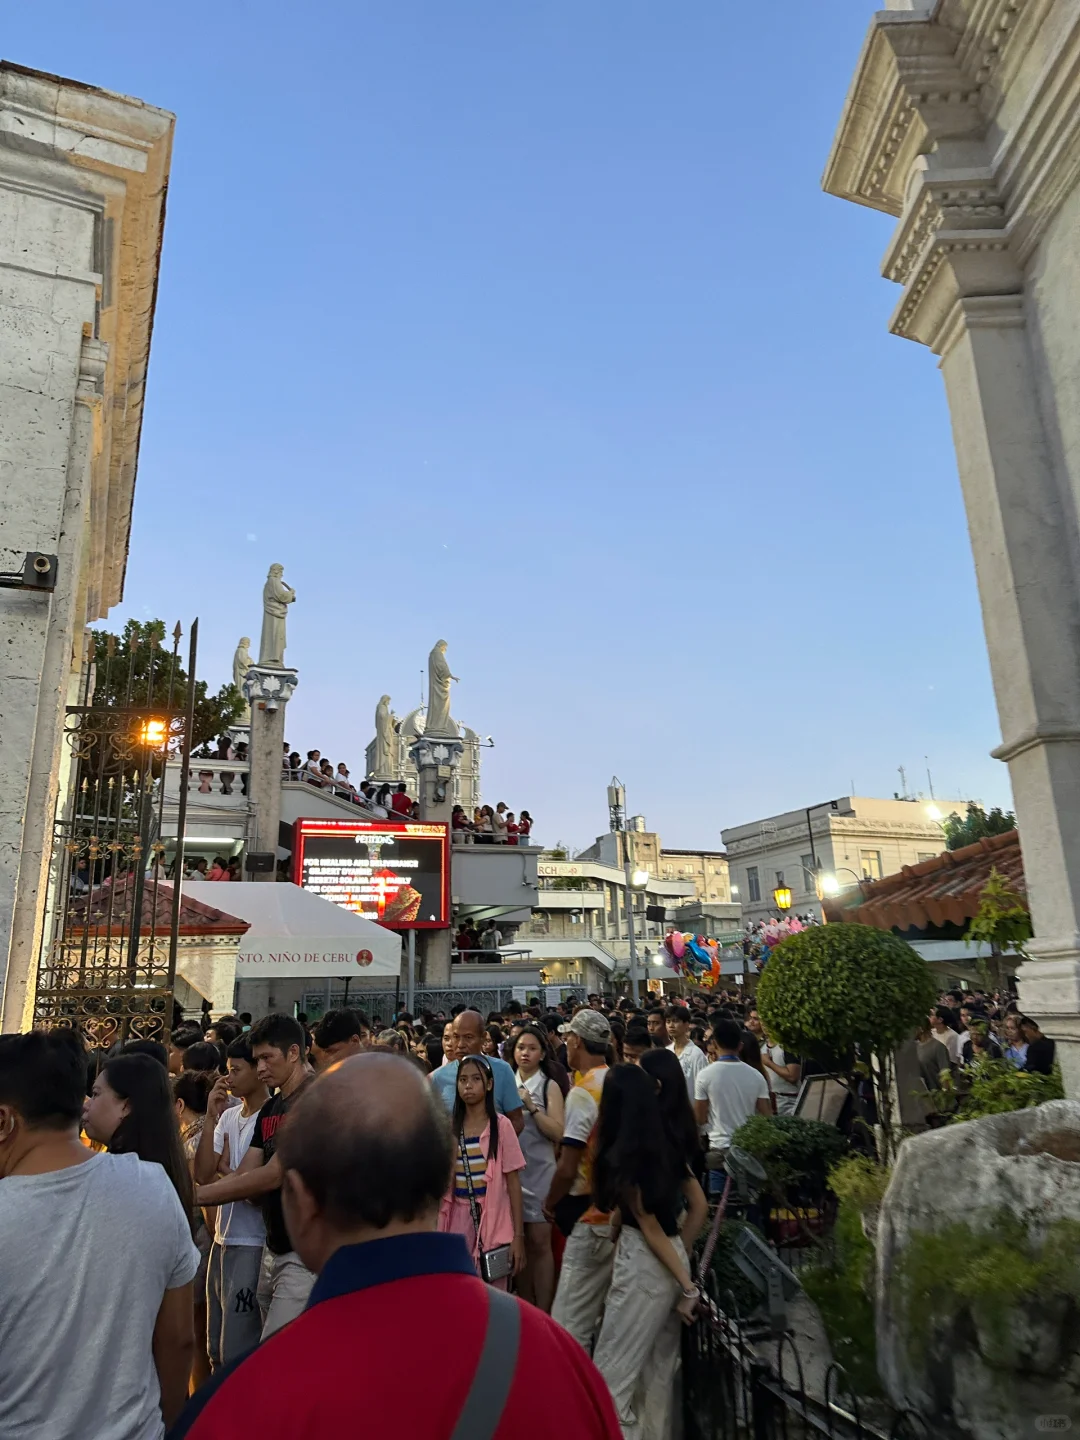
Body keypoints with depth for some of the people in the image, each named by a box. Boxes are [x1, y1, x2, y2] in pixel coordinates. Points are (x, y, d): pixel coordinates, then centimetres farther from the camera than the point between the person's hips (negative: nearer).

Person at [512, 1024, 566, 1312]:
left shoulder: (549, 1086, -4)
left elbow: (558, 1132, -13)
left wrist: (531, 1107, -18)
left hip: (538, 1170, -4)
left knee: (539, 1242, 0)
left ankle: (543, 1313, 10)